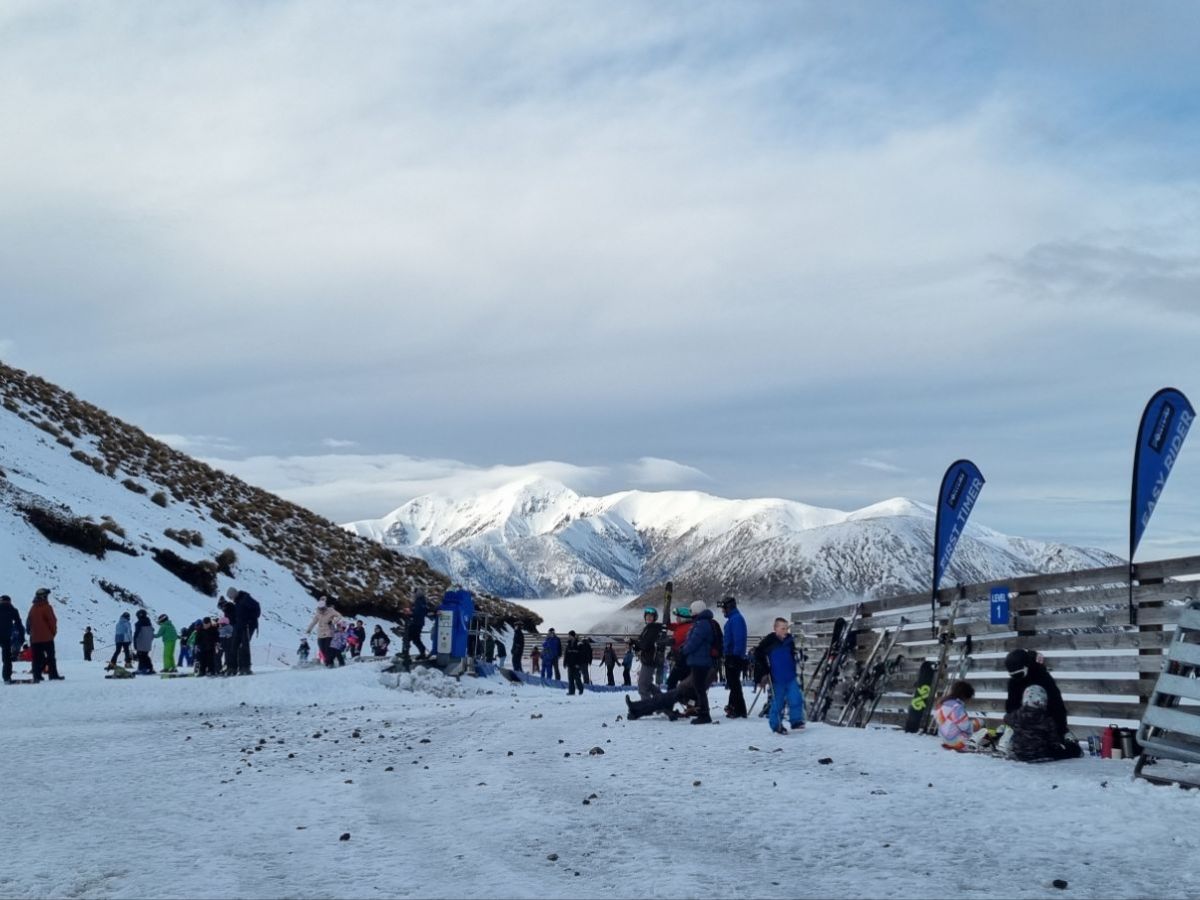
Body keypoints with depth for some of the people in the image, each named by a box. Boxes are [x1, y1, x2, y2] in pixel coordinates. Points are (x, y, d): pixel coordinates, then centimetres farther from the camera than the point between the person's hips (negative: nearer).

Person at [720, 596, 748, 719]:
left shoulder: (736, 619, -16)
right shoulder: (732, 618, 16)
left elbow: (739, 639, -23)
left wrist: (735, 655, -25)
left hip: (734, 657, -10)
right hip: (731, 656, 10)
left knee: (734, 683, -7)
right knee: (732, 682, 19)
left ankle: (739, 710, -6)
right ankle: (733, 706, 30)